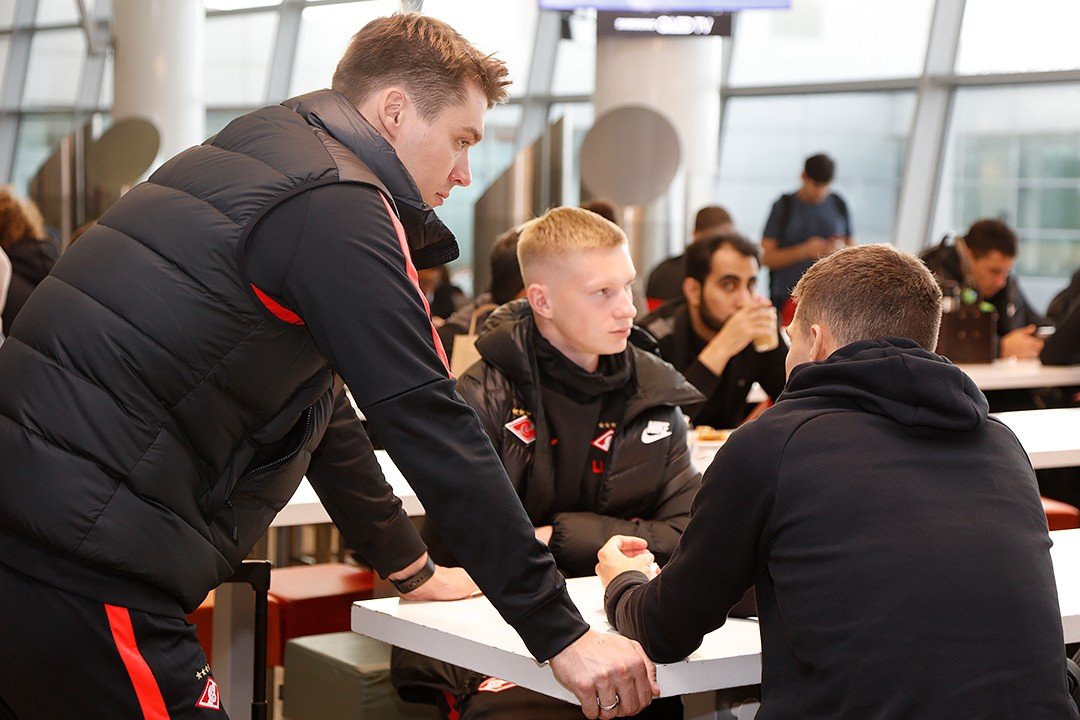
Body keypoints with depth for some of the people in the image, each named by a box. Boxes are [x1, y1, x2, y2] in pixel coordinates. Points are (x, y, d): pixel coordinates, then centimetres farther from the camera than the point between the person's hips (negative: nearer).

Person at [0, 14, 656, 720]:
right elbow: (434, 431, -14)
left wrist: (411, 567, 35)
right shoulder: (338, 204, -10)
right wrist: (561, 634, -9)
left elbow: (318, 406, 29)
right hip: (81, 576, -10)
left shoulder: (243, 163, 21)